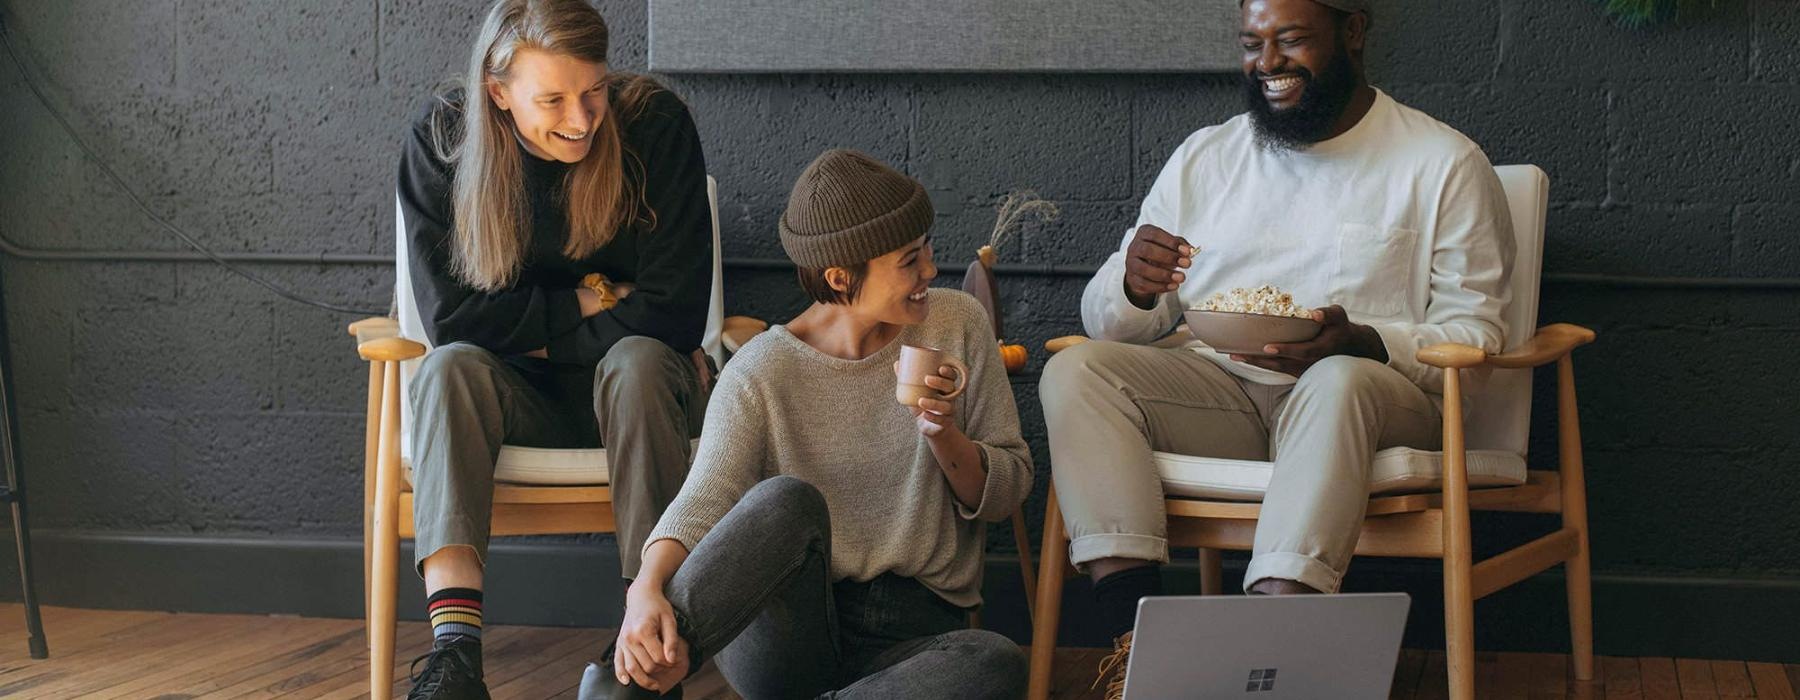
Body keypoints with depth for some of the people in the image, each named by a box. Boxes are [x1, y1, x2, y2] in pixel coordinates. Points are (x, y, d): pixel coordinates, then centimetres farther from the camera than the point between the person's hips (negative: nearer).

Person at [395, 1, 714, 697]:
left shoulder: (656, 125, -14)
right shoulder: (441, 137, -9)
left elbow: (673, 316, -16)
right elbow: (451, 316, -13)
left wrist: (535, 334, -14)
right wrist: (587, 305, -14)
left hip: (632, 389, -1)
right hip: (517, 399, 1)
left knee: (638, 360, -34)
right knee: (450, 367, -30)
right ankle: (454, 643, -45)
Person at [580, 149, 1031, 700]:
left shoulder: (957, 325, 5)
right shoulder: (763, 371, -3)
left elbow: (1009, 491, 9)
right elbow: (702, 502, -16)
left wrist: (944, 434, -13)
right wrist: (647, 591, -37)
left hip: (914, 633, 2)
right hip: (787, 632, -2)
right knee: (787, 499, -35)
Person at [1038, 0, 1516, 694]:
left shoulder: (1445, 163, 4)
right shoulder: (1203, 157, 15)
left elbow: (1474, 336, -2)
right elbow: (1105, 323, 13)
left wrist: (1363, 344, -23)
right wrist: (1133, 287, -13)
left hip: (1366, 389, -3)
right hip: (1216, 389, 4)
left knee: (1340, 381, -38)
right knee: (1074, 371, -22)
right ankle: (1136, 633, -34)